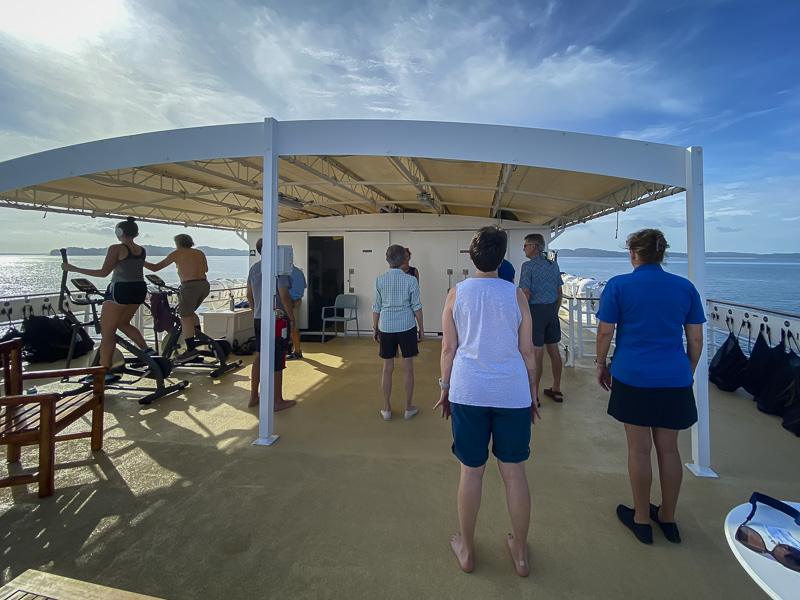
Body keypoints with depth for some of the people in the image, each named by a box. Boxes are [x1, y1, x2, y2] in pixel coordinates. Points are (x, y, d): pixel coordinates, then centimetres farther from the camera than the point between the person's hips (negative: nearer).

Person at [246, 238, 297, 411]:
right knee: (277, 360, 2)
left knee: (259, 356, 16)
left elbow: (249, 295, 15)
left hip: (259, 319, 7)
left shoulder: (254, 268, 7)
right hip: (276, 319, -7)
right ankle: (278, 401, 12)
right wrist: (292, 318, -9)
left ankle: (253, 397, 25)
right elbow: (284, 297, -18)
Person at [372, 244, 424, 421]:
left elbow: (376, 307, 1)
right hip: (407, 327, -1)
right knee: (408, 368, 9)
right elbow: (416, 307, -4)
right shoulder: (411, 281, -7)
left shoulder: (380, 280, -3)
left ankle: (386, 408, 21)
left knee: (387, 368, 11)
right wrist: (421, 328, 6)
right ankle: (408, 408, 20)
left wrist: (375, 329, 11)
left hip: (386, 328, 2)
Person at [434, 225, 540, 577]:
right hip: (512, 393, 1)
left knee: (471, 471, 12)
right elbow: (527, 352, 2)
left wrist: (445, 388, 11)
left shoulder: (456, 293, -1)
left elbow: (449, 347, 0)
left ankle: (465, 550, 31)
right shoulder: (516, 294, -1)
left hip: (468, 392, 0)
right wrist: (531, 395, 13)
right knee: (514, 472, 13)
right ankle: (520, 554, 31)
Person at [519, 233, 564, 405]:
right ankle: (556, 391, 26)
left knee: (536, 354, -2)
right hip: (552, 309, 7)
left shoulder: (528, 266, -11)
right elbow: (560, 292, 14)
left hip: (535, 310, -7)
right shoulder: (553, 264, 10)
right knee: (554, 350, 14)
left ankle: (534, 396, 6)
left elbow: (526, 294, -17)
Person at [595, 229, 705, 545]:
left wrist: (601, 364, 7)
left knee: (639, 448, 7)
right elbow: (696, 339, 8)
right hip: (675, 380, 4)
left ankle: (641, 519, 23)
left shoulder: (618, 285, -6)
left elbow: (605, 332, -7)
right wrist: (688, 372, 20)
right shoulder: (685, 287, 5)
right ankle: (668, 518, 31)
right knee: (668, 449, 15)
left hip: (633, 377, -3)